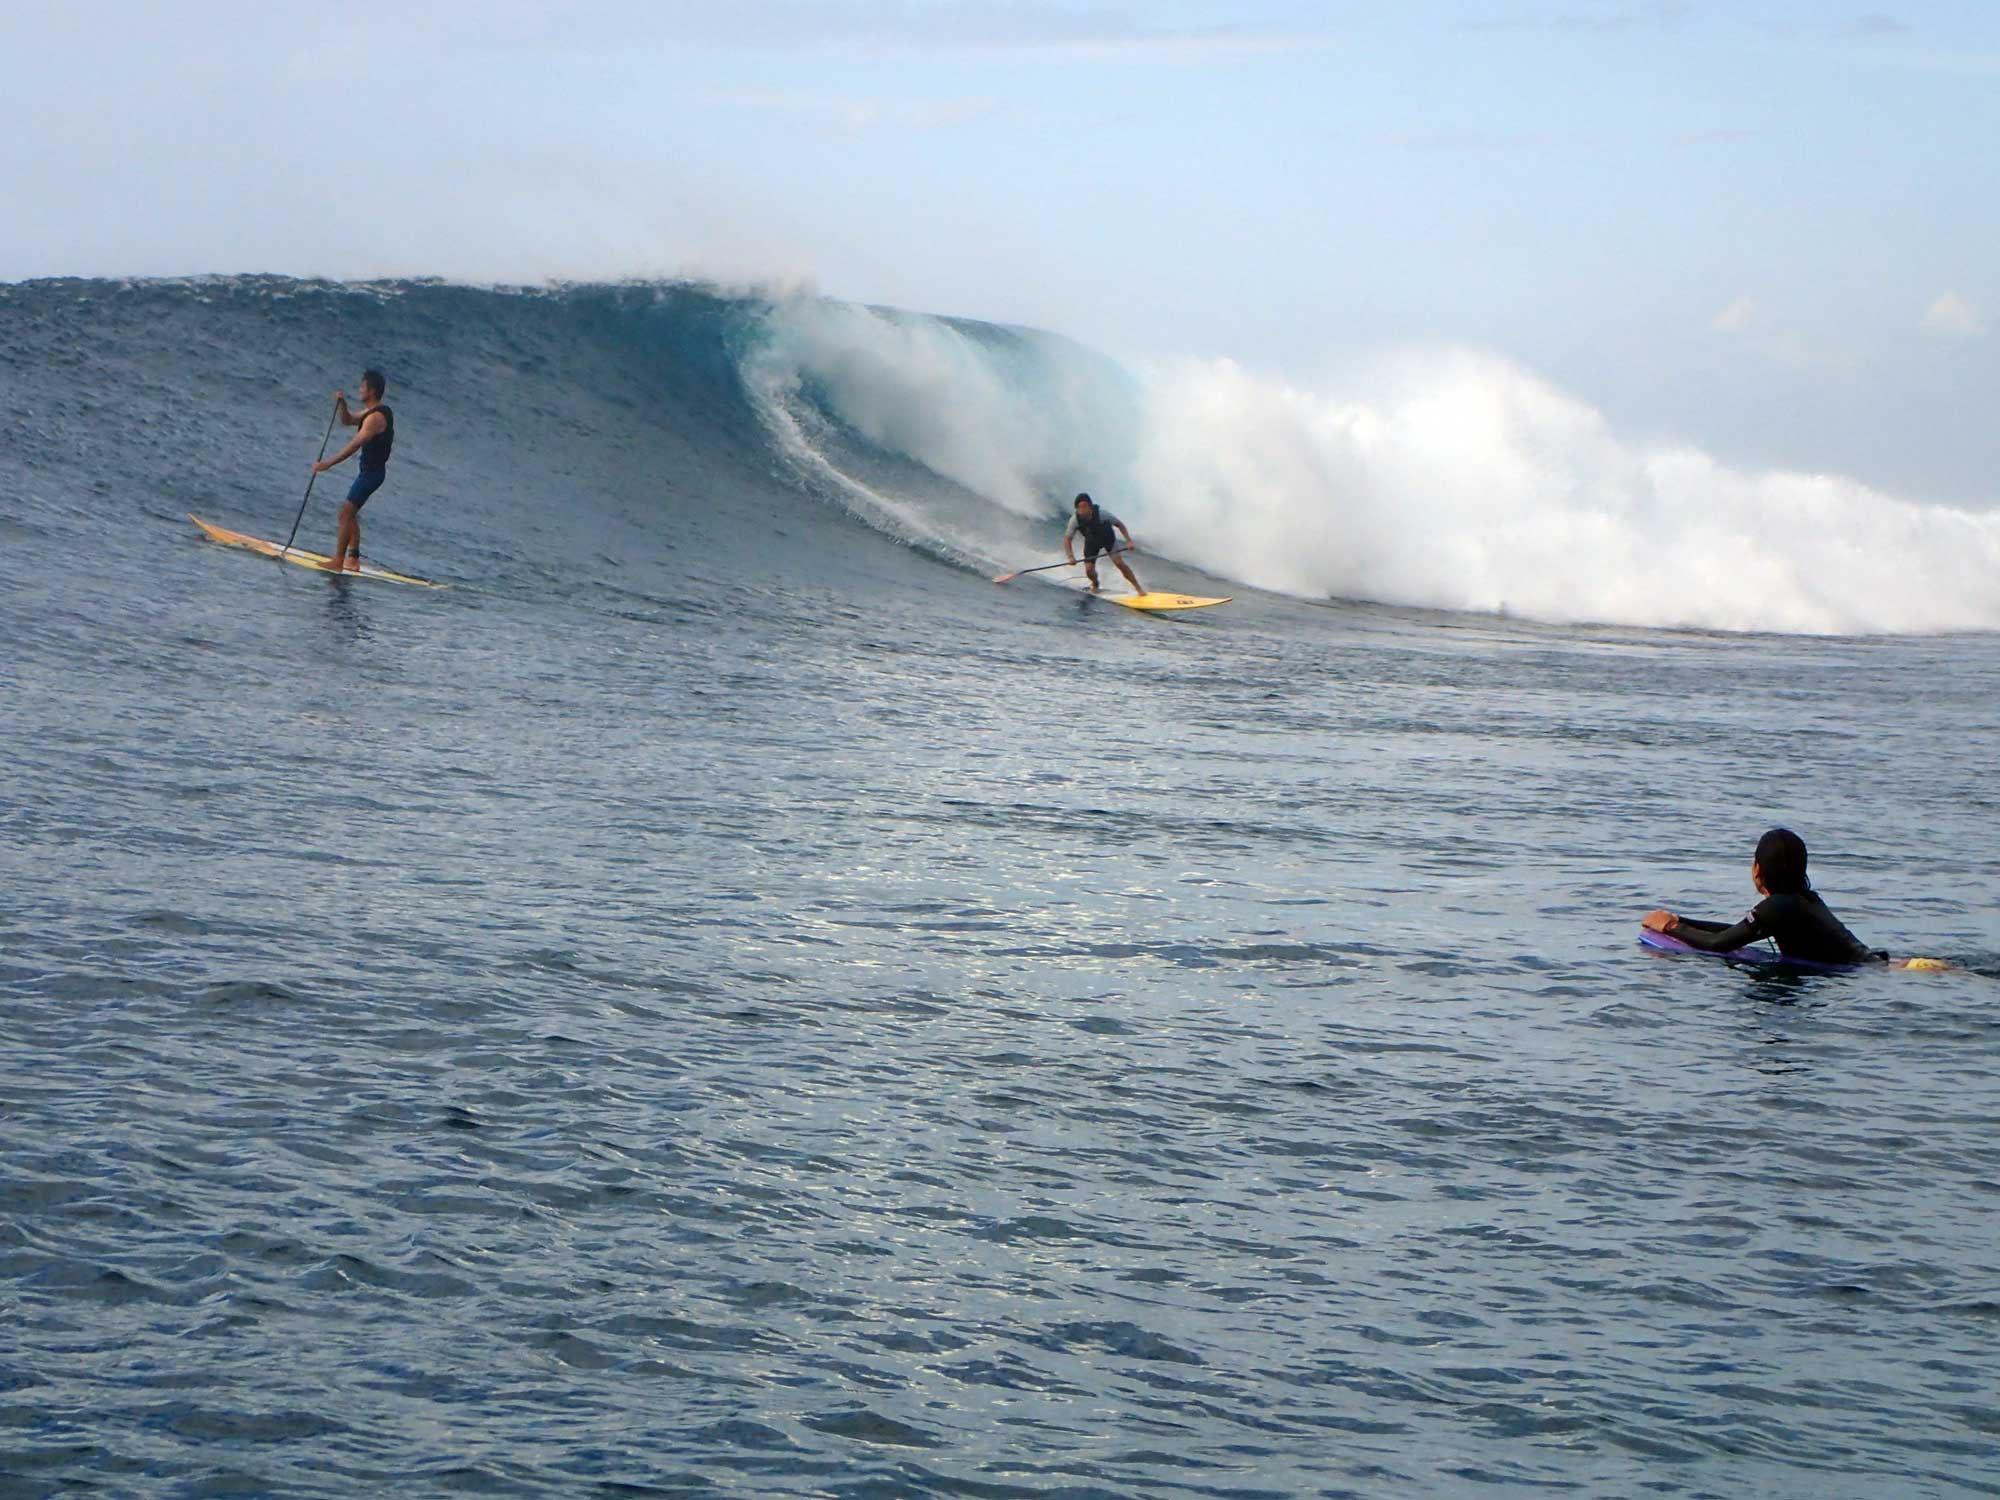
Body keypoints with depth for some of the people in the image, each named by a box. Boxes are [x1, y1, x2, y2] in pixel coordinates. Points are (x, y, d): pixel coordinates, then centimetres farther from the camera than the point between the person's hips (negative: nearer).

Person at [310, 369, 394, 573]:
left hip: (372, 471, -10)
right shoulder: (372, 412, 12)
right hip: (370, 470, 10)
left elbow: (354, 446, -28)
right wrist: (341, 403, 2)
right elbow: (346, 421, 23)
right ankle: (353, 559, 19)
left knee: (346, 512, -11)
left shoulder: (376, 417, -21)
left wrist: (327, 464, -28)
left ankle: (338, 562, -11)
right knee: (350, 513, 16)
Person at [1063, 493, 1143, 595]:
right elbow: (1067, 539, -23)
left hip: (1107, 538, -2)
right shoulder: (1075, 520, -30)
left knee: (1119, 562, -16)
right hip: (1091, 541, 2)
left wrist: (1128, 541, -26)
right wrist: (1070, 556, -38)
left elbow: (1119, 524, -19)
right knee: (1089, 570, -6)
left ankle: (1138, 587, -4)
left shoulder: (1102, 514, -34)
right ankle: (1095, 585, 30)